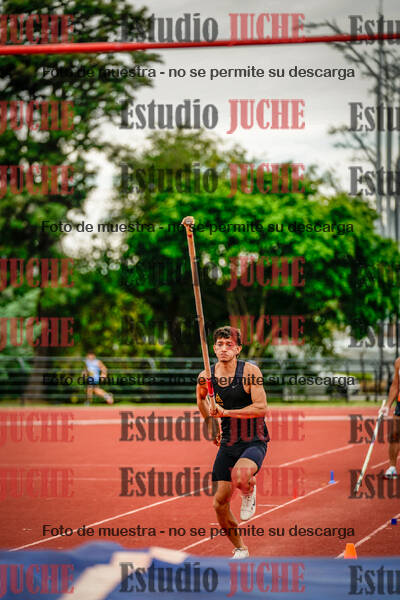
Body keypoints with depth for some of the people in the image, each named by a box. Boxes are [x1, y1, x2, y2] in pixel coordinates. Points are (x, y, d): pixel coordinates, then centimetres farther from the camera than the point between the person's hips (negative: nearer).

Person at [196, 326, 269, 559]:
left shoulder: (250, 371, -13)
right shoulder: (206, 376, 0)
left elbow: (262, 408, -20)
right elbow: (201, 398, 24)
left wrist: (227, 412, -25)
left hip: (254, 442, -5)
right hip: (228, 443, 5)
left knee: (240, 476, -36)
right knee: (220, 503, 1)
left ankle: (249, 492, 2)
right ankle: (240, 549, 24)